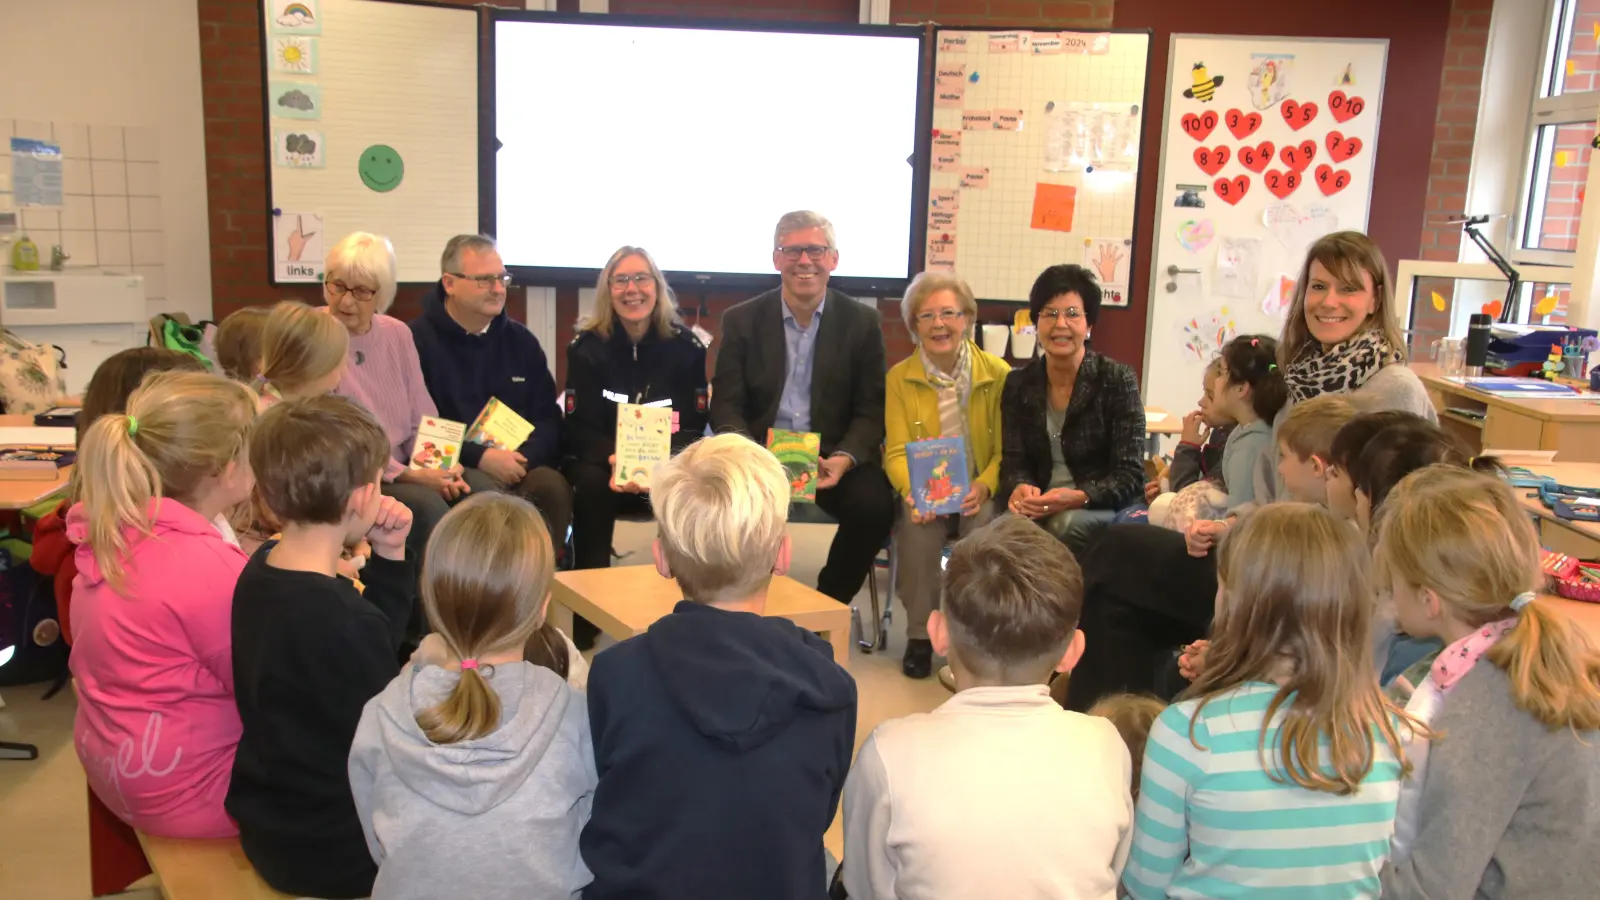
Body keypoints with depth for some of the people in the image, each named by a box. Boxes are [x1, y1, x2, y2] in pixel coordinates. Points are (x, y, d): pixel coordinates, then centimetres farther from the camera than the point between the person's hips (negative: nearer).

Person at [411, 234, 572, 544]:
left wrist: (525, 455, -8)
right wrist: (480, 457, -17)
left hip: (521, 463, 4)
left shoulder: (521, 340, 15)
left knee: (554, 487, -28)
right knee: (489, 492, -36)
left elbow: (548, 416, 12)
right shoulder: (418, 339, -1)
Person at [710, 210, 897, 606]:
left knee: (874, 505, -28)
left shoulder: (863, 322, 4)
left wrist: (844, 459, -20)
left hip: (834, 456, 1)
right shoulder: (741, 320, 4)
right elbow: (726, 407, -1)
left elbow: (871, 410, 1)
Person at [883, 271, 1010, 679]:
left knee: (985, 523, -32)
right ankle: (920, 635, -13)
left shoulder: (998, 372, -4)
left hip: (979, 491, 0)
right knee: (917, 523, -32)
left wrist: (983, 487, -24)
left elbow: (1006, 449, -3)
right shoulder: (899, 377, -1)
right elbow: (896, 452, -4)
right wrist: (913, 491, -26)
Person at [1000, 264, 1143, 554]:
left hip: (1102, 507, -2)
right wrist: (1020, 489, -24)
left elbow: (1129, 476, -10)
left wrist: (1079, 498, -29)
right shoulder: (1018, 384, 4)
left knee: (1065, 524, -35)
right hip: (1039, 508, 2)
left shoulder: (1117, 380, -6)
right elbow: (1013, 462, 1)